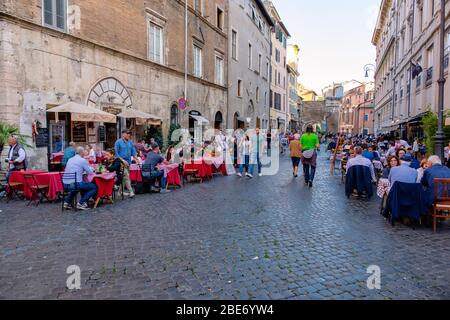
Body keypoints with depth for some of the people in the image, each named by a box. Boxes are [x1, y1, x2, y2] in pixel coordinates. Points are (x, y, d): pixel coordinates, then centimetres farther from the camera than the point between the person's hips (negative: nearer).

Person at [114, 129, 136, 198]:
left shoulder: (130, 142, 10)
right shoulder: (118, 142, -5)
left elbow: (133, 150, 15)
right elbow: (116, 152, -8)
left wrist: (135, 156, -3)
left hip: (128, 161, 6)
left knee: (124, 177, 12)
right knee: (126, 176, -13)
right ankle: (130, 191, -14)